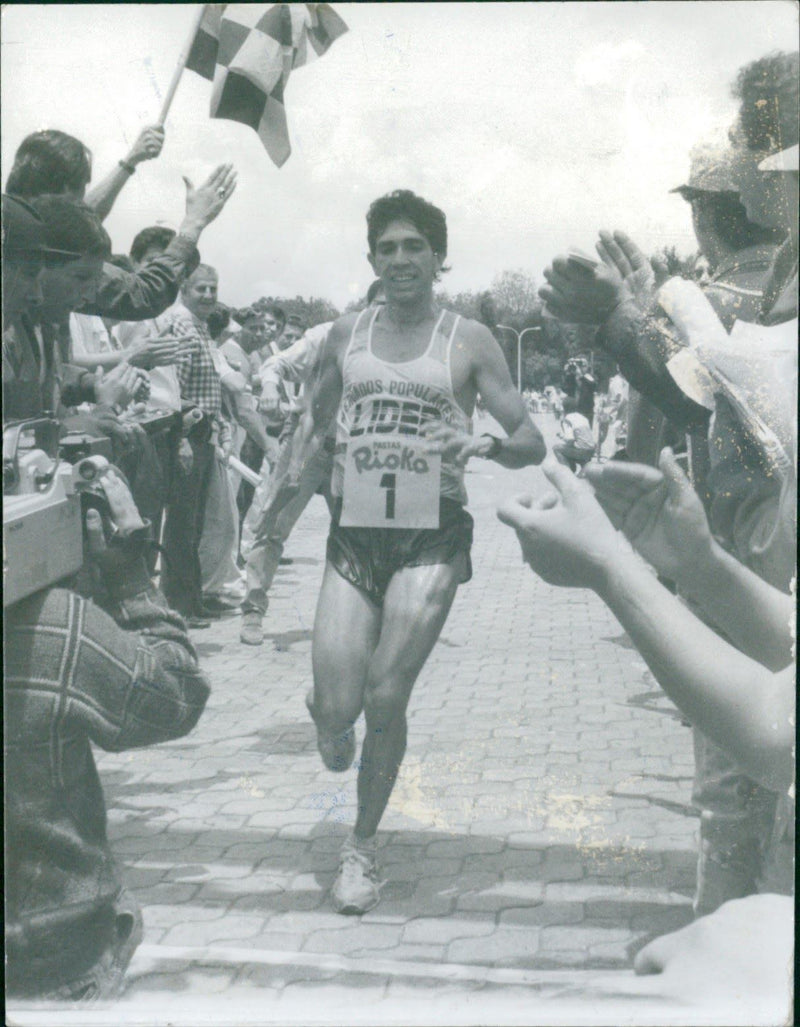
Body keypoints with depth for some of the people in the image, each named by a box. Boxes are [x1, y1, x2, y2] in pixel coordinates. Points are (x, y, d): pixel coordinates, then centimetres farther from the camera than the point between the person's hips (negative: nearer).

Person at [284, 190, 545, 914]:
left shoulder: (468, 340, 1)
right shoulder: (346, 335, 10)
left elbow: (531, 441, 0)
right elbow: (317, 413, 25)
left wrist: (487, 447, -22)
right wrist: (298, 463, 5)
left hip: (433, 536, -2)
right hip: (356, 533, 2)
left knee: (386, 697, -6)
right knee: (339, 706, -6)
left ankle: (364, 845, 16)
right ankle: (330, 720, 35)